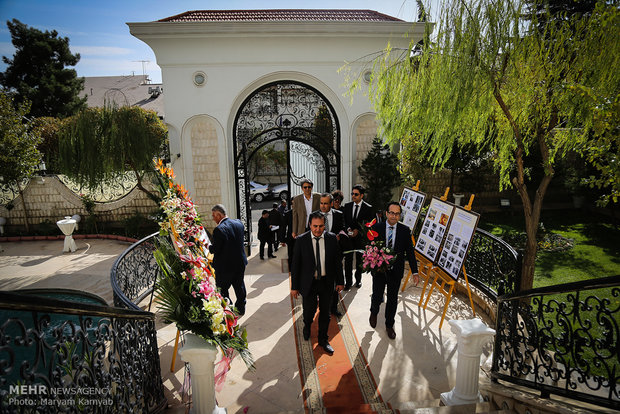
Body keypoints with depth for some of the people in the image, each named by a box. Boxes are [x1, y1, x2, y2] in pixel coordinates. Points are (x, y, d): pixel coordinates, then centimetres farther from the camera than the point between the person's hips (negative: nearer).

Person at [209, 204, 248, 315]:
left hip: (225, 266, -7)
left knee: (222, 289, 11)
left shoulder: (219, 229, -25)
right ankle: (241, 308, 35)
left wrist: (209, 246, 2)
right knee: (239, 286, 21)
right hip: (240, 262, 7)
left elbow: (215, 249, -20)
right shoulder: (239, 223, -2)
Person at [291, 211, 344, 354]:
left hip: (326, 282, 2)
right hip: (308, 282, -1)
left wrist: (340, 281, 4)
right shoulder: (301, 240, -11)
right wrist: (294, 286, -5)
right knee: (309, 311, 8)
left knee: (325, 313, 14)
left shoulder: (332, 238, -6)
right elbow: (295, 264, -6)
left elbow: (337, 260, 3)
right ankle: (307, 326, 45)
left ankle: (323, 340, 36)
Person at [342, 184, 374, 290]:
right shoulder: (347, 206, 4)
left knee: (359, 260, 12)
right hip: (349, 237, 2)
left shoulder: (368, 208, -5)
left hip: (361, 237, -2)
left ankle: (358, 280, 28)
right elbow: (344, 220, 8)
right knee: (348, 260, 2)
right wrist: (348, 229, -9)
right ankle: (348, 281, 12)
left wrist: (358, 230, -14)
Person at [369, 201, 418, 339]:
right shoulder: (377, 228, -6)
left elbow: (410, 251, 0)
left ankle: (389, 325, 33)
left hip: (396, 271, 1)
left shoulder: (405, 230, -4)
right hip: (379, 269, -1)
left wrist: (414, 271, -2)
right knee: (377, 297, 9)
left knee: (392, 299, 12)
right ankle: (374, 313, 44)